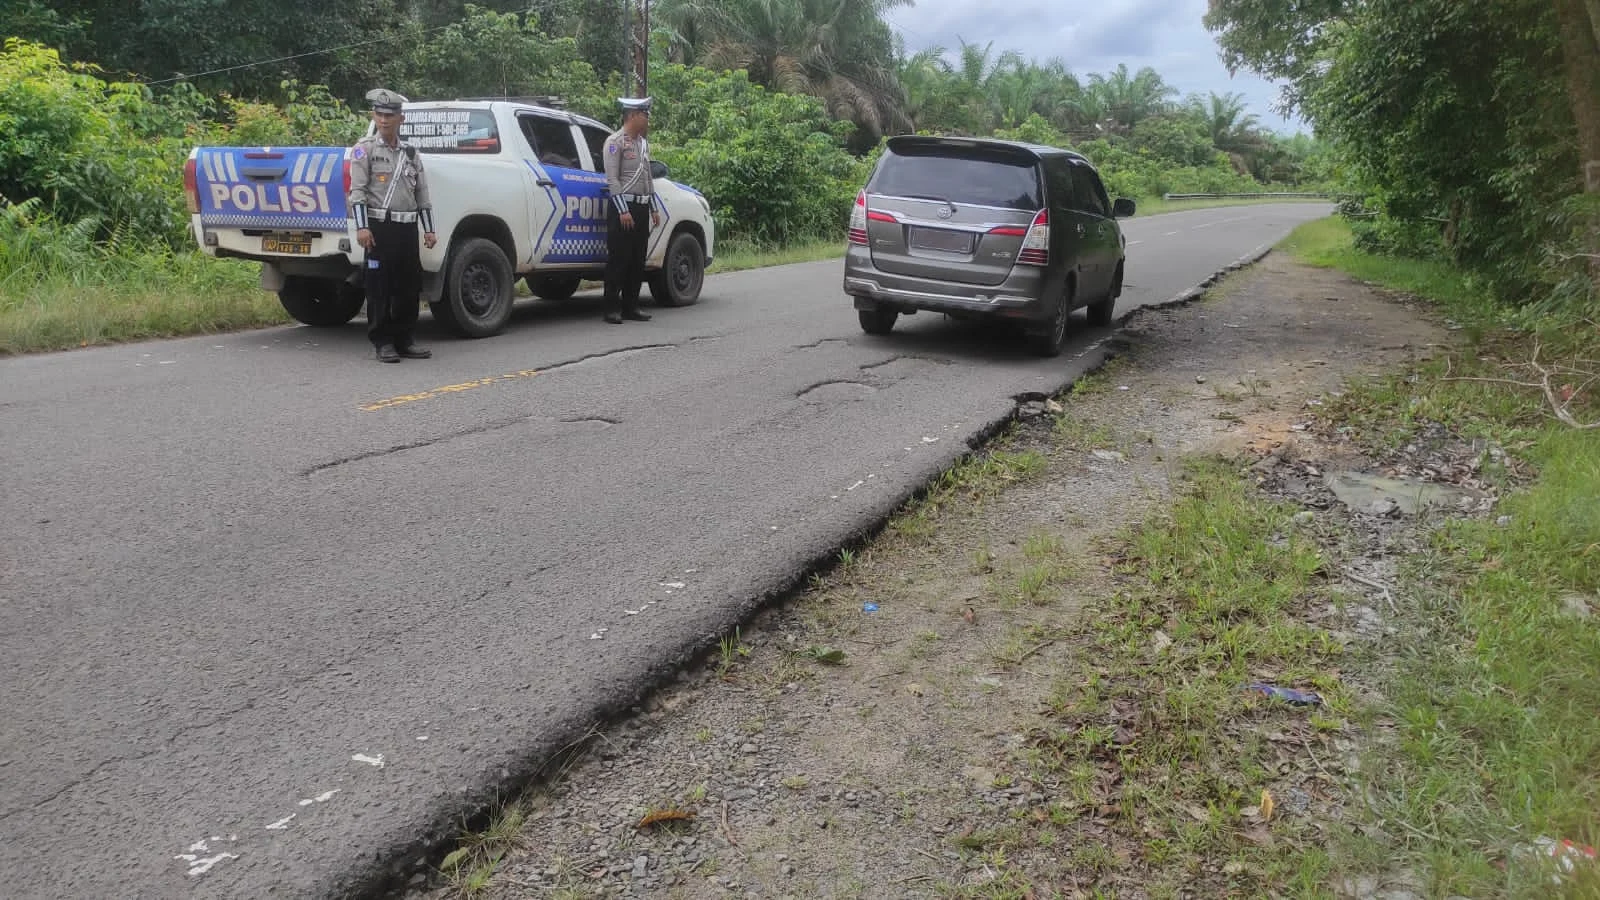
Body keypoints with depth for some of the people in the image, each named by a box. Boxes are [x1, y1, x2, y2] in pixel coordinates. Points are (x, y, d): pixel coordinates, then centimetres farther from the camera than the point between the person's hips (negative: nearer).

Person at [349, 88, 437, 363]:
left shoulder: (410, 152, 17)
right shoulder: (365, 149, 2)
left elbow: (422, 193, 18)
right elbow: (357, 190, -6)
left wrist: (429, 229, 11)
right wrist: (362, 227, -16)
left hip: (407, 228, 5)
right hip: (380, 227, -5)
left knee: (409, 287, 6)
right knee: (380, 288, -4)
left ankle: (403, 340, 16)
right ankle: (383, 343, 2)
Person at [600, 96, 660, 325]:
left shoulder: (643, 143, 17)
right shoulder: (615, 141, -7)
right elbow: (612, 179, -13)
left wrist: (653, 209, 15)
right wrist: (623, 211, -19)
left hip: (641, 207, 8)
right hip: (622, 206, -8)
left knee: (638, 260, 8)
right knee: (618, 259, -7)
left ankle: (630, 307, 14)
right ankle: (612, 309, -3)